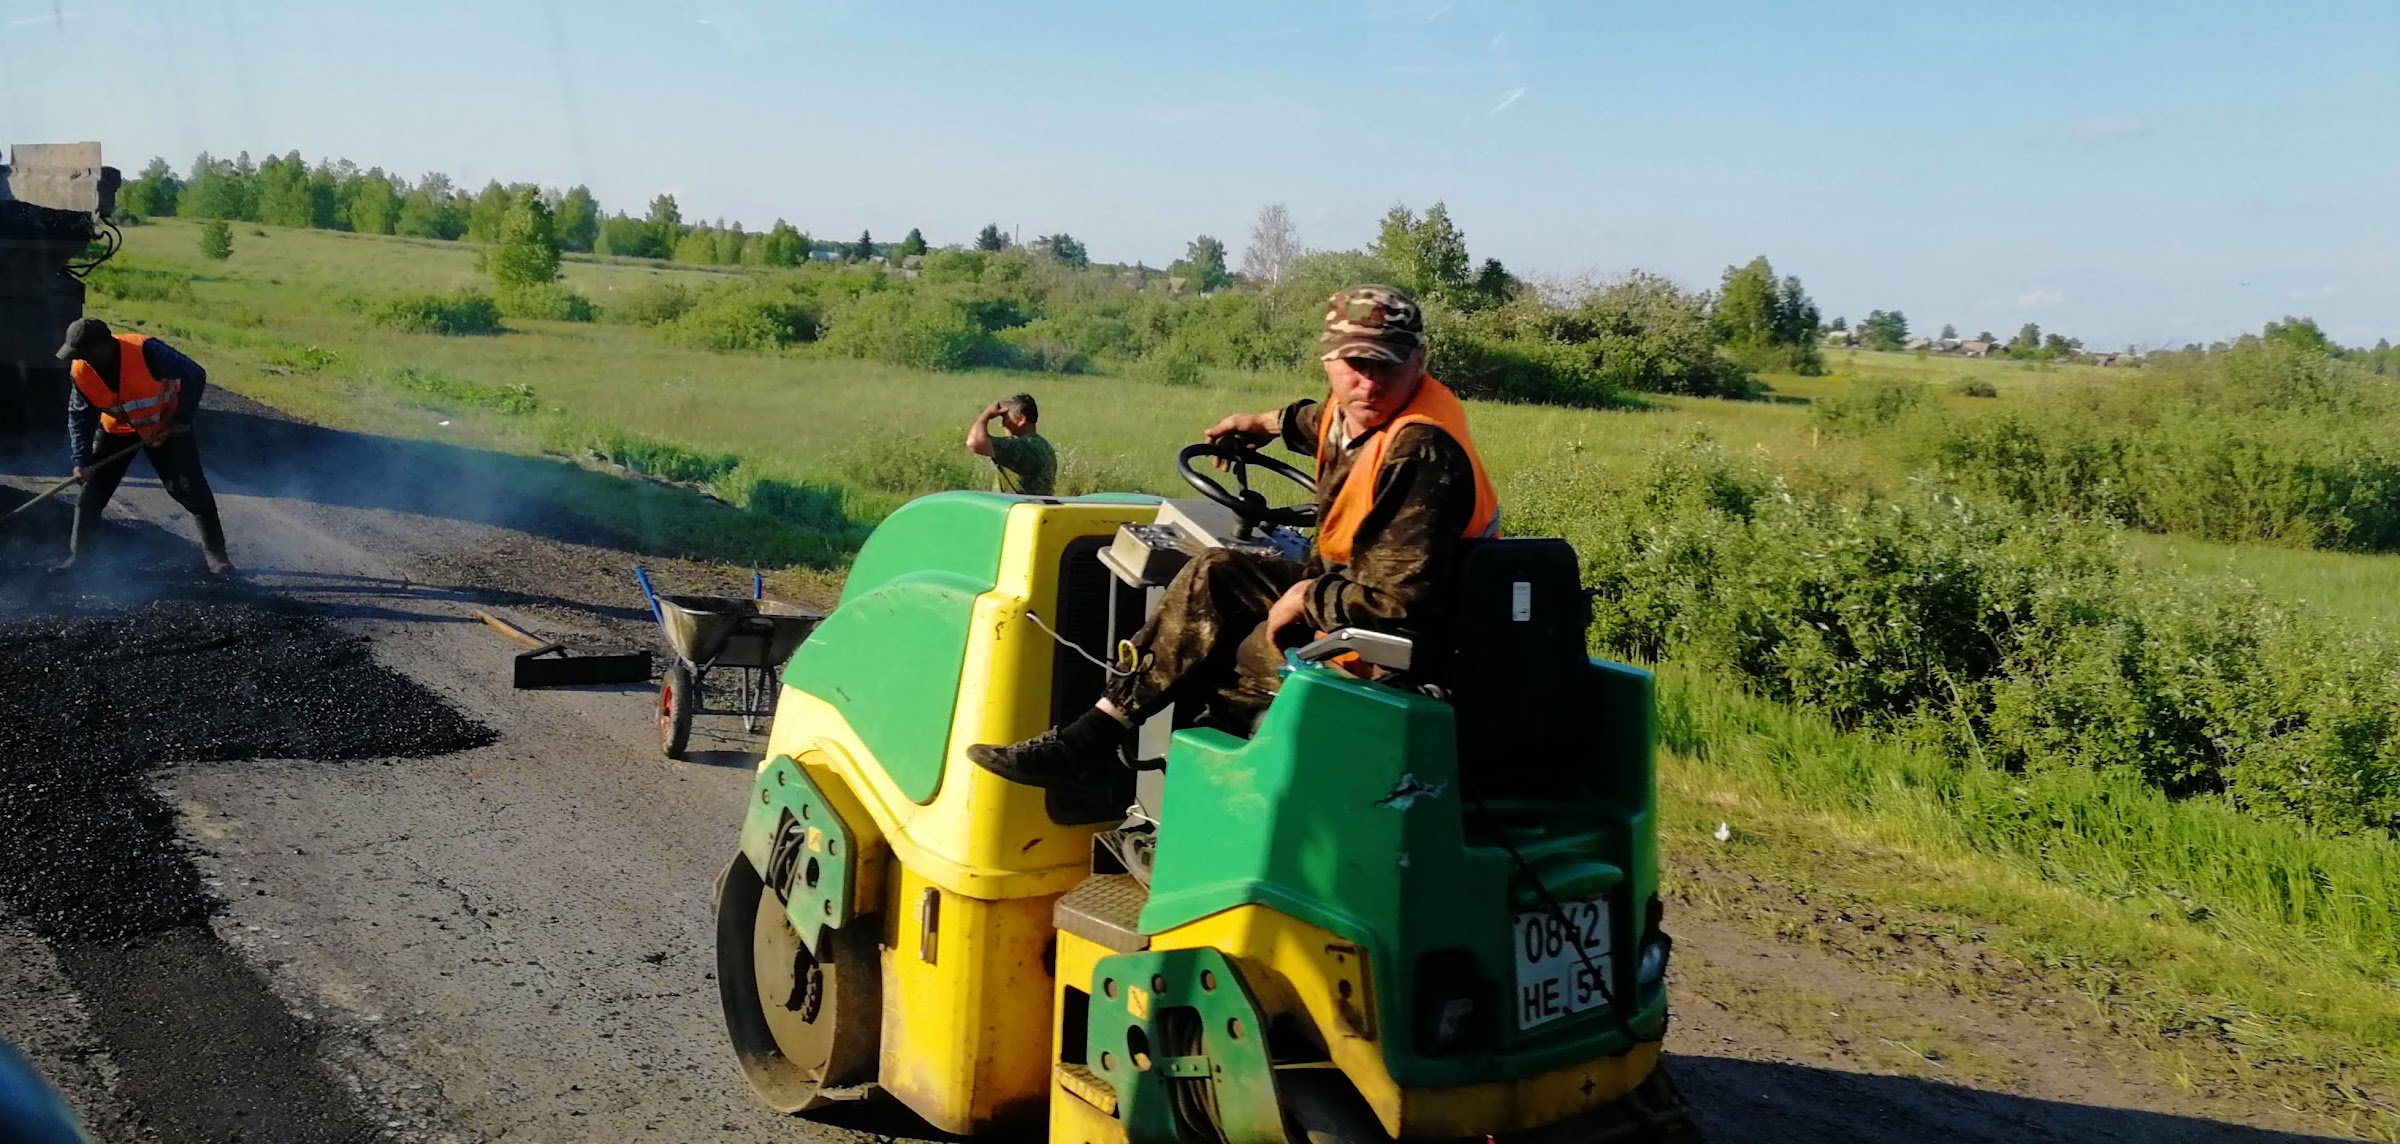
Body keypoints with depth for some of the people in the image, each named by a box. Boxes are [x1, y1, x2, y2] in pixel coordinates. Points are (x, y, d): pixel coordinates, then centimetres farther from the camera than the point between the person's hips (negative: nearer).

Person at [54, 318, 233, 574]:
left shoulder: (146, 351, -36)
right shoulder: (80, 370, -20)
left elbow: (195, 376, -24)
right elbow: (80, 415, -6)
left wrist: (182, 420, -20)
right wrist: (81, 460, -13)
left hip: (166, 425, -4)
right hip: (117, 429, 4)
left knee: (191, 488, -8)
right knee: (92, 490, 1)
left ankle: (214, 551, 2)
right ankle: (78, 553, 14)